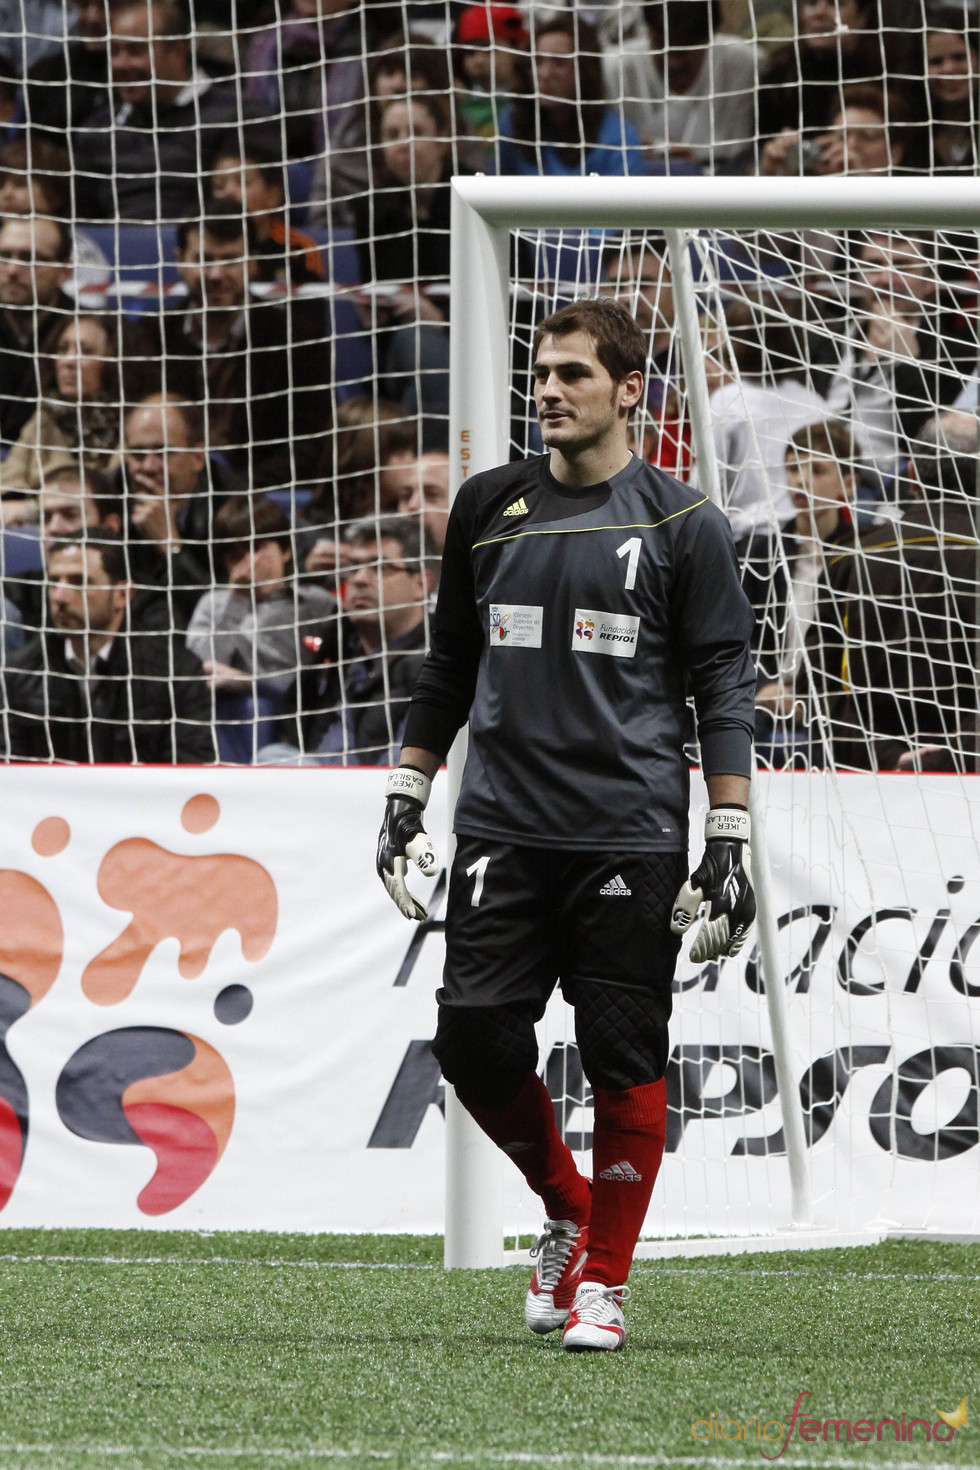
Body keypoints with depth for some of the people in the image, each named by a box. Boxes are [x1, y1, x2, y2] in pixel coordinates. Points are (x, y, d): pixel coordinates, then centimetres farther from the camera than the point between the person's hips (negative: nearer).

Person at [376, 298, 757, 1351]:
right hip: (501, 831, 3)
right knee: (474, 1042, -3)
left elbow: (722, 687, 0)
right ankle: (568, 1213, 22)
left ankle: (606, 1279, 9)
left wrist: (728, 844, -5)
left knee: (624, 1062, -3)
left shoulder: (681, 524, 0)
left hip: (630, 842, -3)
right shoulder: (488, 508, 10)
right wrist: (406, 798, 14)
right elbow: (449, 666, 19)